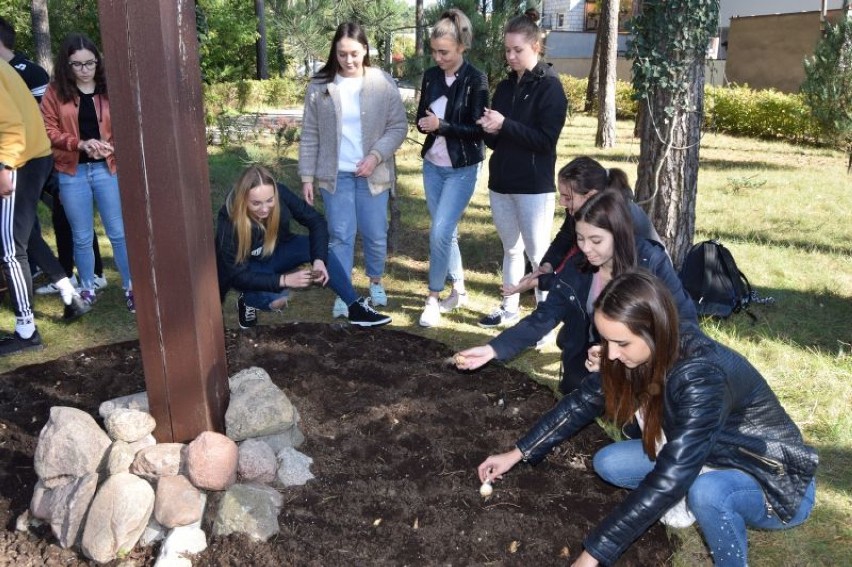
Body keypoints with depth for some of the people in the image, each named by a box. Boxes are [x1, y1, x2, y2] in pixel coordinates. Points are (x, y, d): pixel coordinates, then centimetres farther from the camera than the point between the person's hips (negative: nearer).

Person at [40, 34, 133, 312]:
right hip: (72, 172, 0)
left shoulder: (109, 89, 2)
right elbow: (48, 130, -3)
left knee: (119, 232, 2)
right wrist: (80, 144, -18)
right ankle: (87, 291, 24)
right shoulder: (55, 92, 1)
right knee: (82, 237, 10)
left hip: (107, 168, 0)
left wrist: (109, 146, -19)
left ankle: (130, 288, 14)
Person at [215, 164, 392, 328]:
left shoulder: (280, 194, -26)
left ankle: (356, 308, -18)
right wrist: (284, 280, -39)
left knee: (319, 246, -24)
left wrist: (319, 259, -33)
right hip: (249, 270, -4)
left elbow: (316, 221, -17)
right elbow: (238, 275, -29)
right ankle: (247, 300, 0)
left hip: (276, 252, 4)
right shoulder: (229, 222, -33)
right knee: (276, 300, -33)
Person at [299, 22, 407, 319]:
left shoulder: (383, 83, -5)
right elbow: (310, 135, 1)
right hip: (335, 174, 0)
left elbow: (398, 127, -3)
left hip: (373, 172, 0)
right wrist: (307, 176, -2)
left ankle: (376, 282, 33)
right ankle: (342, 293, 17)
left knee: (375, 233, 10)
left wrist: (376, 155, -17)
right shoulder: (320, 86, -3)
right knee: (340, 235, 4)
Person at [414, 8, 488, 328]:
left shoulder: (476, 81, -11)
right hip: (432, 165, 6)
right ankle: (458, 290, 27)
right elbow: (420, 118, 10)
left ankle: (433, 299, 3)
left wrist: (442, 125, -24)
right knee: (446, 231, 11)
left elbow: (477, 130, -14)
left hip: (462, 169, -5)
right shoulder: (431, 76, 4)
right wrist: (425, 123, -13)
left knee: (440, 232, -11)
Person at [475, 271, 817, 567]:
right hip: (709, 456, 7)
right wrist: (518, 454, 0)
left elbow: (666, 482, -38)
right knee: (607, 462, -5)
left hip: (779, 483, -7)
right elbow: (583, 402, -1)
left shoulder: (701, 378, -37)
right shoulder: (642, 353, -15)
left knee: (707, 491, -38)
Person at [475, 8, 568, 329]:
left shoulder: (549, 87, -7)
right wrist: (489, 129, -8)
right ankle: (510, 307, 28)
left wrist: (505, 125, -20)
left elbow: (546, 139, -15)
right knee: (511, 249, 16)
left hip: (534, 186, -6)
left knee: (538, 254, -2)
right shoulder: (505, 87, 12)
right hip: (501, 182, 7)